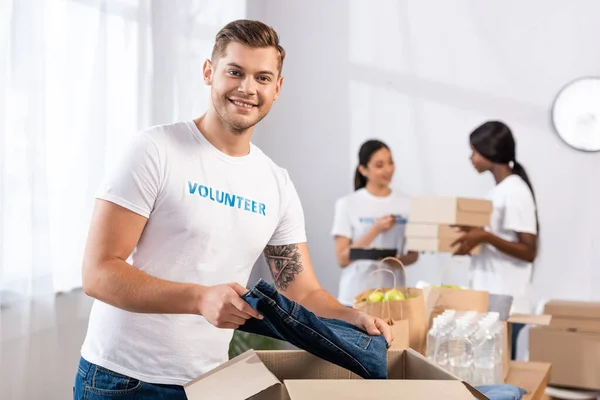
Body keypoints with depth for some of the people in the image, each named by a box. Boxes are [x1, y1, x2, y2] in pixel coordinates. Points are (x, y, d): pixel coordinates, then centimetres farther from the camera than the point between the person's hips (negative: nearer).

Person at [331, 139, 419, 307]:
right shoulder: (347, 204, -5)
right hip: (355, 297, -2)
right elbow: (342, 259, -8)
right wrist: (375, 231, -18)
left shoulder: (407, 204, 3)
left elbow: (414, 254, 8)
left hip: (394, 295, 2)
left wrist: (398, 261, -14)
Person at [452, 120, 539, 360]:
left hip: (504, 304, -9)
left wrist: (485, 237, -25)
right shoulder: (499, 191, 13)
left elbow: (529, 251, -17)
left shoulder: (515, 191, -14)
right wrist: (472, 237, 11)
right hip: (488, 300, 9)